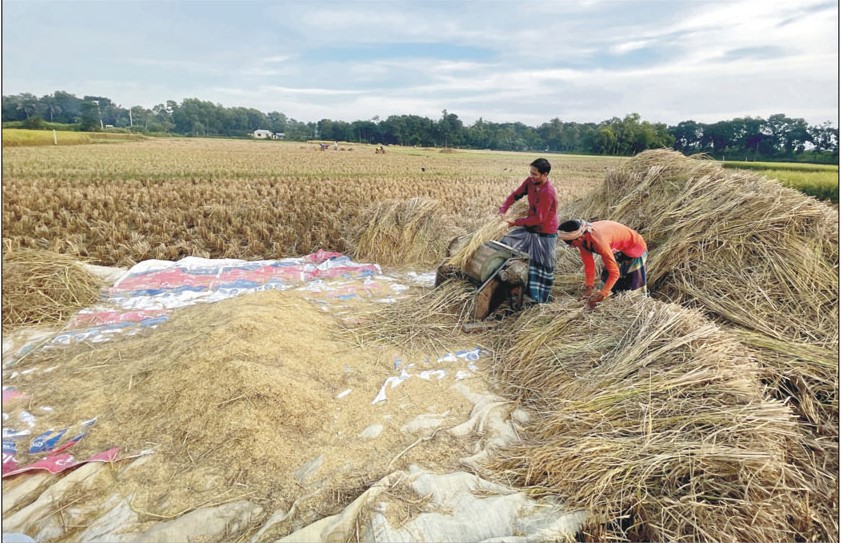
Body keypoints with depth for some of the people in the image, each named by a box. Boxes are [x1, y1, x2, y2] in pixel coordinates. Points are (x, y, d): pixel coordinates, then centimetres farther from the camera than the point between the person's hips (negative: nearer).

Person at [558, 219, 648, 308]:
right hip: (616, 251, 7)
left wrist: (601, 294, -41)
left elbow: (615, 273, -39)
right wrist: (589, 286, -20)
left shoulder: (598, 241, -41)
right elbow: (588, 265, -11)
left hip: (634, 248, -7)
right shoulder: (582, 240, -19)